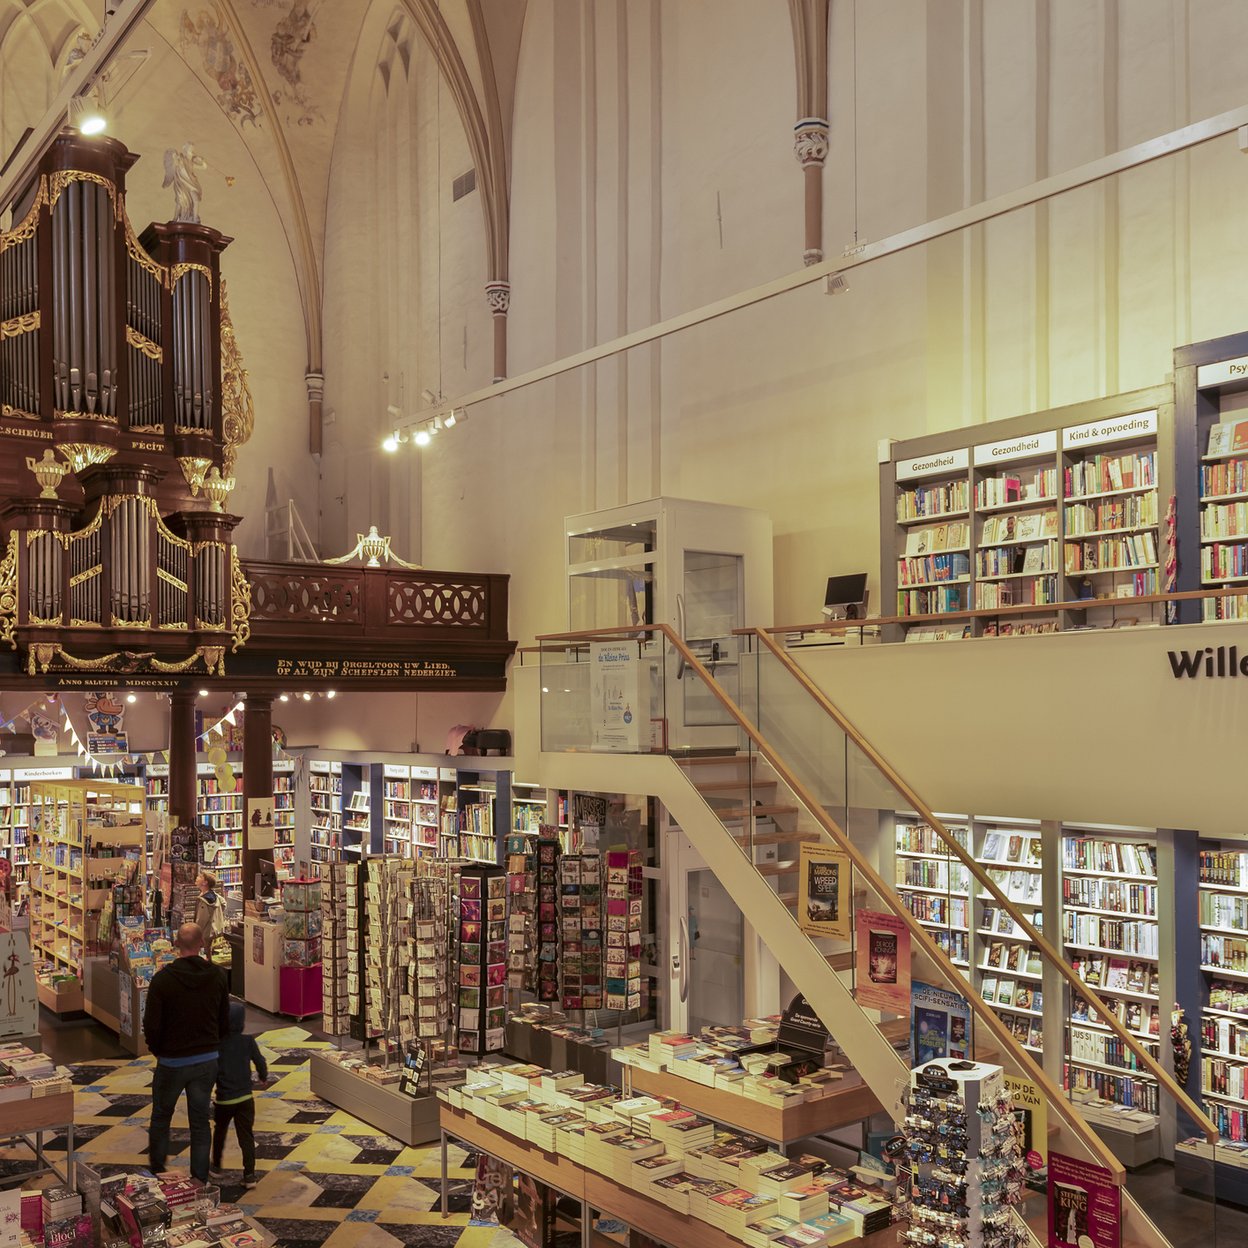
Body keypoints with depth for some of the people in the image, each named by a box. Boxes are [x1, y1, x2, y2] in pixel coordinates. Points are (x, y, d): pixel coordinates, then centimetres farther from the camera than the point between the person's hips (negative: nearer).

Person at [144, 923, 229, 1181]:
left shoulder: (163, 979, -16)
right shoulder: (217, 976, -5)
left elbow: (151, 1026, -12)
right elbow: (225, 1021, 3)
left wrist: (158, 1051, 7)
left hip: (172, 1061, -3)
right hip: (207, 1060, 3)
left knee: (161, 1118, 17)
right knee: (200, 1121, 11)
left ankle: (156, 1176, 29)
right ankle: (200, 1181, 14)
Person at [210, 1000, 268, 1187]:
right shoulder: (248, 1041, -7)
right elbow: (260, 1062, 0)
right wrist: (263, 1076, 20)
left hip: (224, 1099, 0)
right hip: (245, 1098, 0)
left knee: (220, 1133, 23)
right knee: (247, 1137, 5)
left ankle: (216, 1167, 38)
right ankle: (249, 1176, 2)